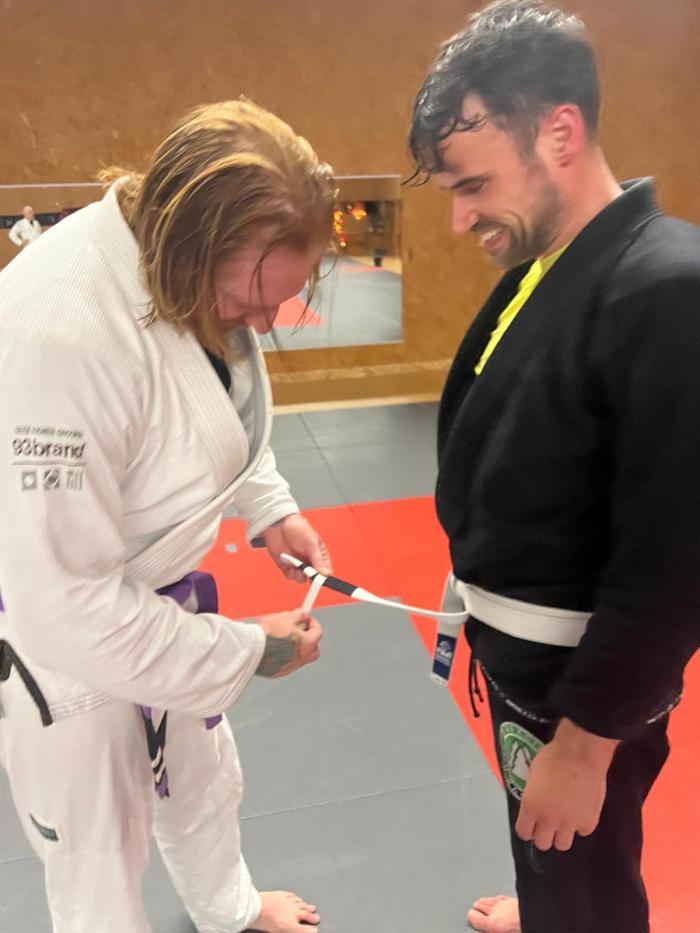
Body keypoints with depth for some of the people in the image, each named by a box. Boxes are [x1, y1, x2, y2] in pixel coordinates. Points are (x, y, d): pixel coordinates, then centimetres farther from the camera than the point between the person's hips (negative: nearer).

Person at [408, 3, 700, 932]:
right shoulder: (541, 269, 2)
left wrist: (586, 743, -18)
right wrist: (478, 609, 13)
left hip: (586, 677, -8)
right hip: (517, 645, 8)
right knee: (539, 845, 30)